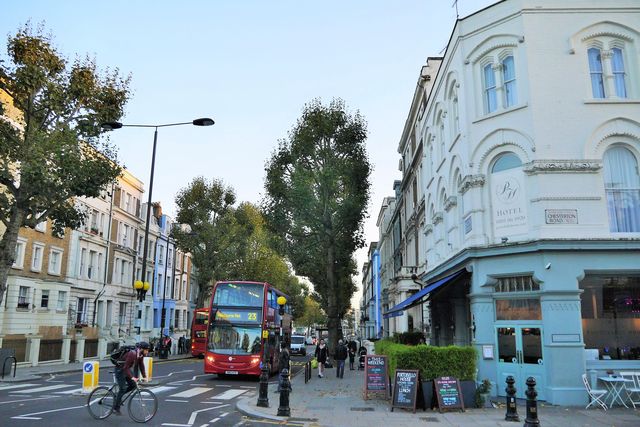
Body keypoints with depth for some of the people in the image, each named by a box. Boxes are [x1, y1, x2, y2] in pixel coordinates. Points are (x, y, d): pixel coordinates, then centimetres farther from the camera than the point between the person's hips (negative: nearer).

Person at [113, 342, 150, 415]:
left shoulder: (141, 355, -7)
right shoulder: (132, 354, -33)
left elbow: (141, 365, 2)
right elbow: (126, 367, -34)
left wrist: (144, 376, -3)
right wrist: (132, 377, -39)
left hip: (127, 369, 8)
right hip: (120, 370, -8)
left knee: (133, 385, 1)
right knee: (122, 389, -9)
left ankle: (118, 395, 19)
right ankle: (116, 408, 1)